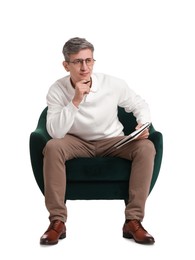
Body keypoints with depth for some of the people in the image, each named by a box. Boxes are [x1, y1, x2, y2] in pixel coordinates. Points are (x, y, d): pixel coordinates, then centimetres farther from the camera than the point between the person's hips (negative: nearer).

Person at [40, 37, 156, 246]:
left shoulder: (113, 84, -13)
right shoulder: (57, 90, -15)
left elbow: (140, 104, 4)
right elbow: (55, 133, -25)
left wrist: (143, 124, -17)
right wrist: (76, 101, -32)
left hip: (113, 141, 1)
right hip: (77, 143, -1)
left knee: (146, 147, -27)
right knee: (52, 147, -33)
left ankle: (133, 220, -25)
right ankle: (57, 221, -26)